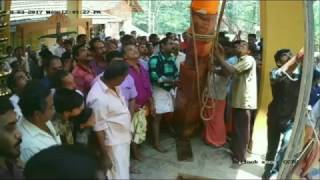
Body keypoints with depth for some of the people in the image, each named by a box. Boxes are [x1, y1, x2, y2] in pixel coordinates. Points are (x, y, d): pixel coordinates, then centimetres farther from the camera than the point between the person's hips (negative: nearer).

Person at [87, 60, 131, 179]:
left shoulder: (112, 85, -5)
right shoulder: (99, 98, -30)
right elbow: (99, 130, -24)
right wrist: (105, 157, -18)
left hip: (123, 138, 9)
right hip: (114, 143, -9)